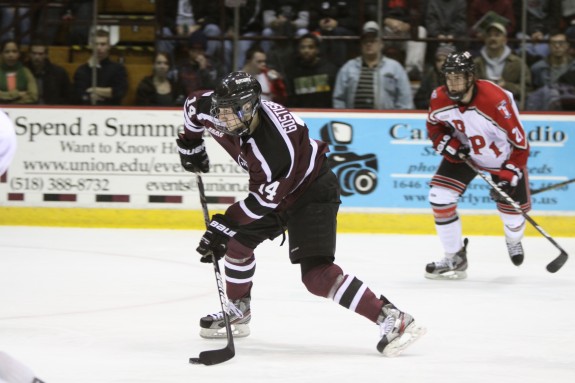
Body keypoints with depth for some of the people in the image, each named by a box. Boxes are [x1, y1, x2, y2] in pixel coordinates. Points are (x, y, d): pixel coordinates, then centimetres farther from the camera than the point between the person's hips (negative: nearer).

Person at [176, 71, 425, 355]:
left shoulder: (272, 143, -36)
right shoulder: (220, 109, -15)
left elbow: (264, 200, -27)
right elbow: (194, 108, 9)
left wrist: (224, 224, -22)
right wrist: (190, 144, 18)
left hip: (312, 191, -9)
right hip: (277, 190, 9)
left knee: (316, 273, -22)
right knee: (237, 241, 16)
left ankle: (391, 318, -27)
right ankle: (238, 313, 38)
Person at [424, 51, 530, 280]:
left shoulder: (497, 100, -36)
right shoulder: (440, 99, -21)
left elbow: (520, 143, -27)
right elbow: (434, 125, 3)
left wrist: (509, 176, -29)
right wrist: (446, 143, -15)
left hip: (504, 157, -3)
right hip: (465, 152, 3)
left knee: (513, 213, 5)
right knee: (440, 196, -15)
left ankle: (513, 241, 45)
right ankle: (455, 259, 0)